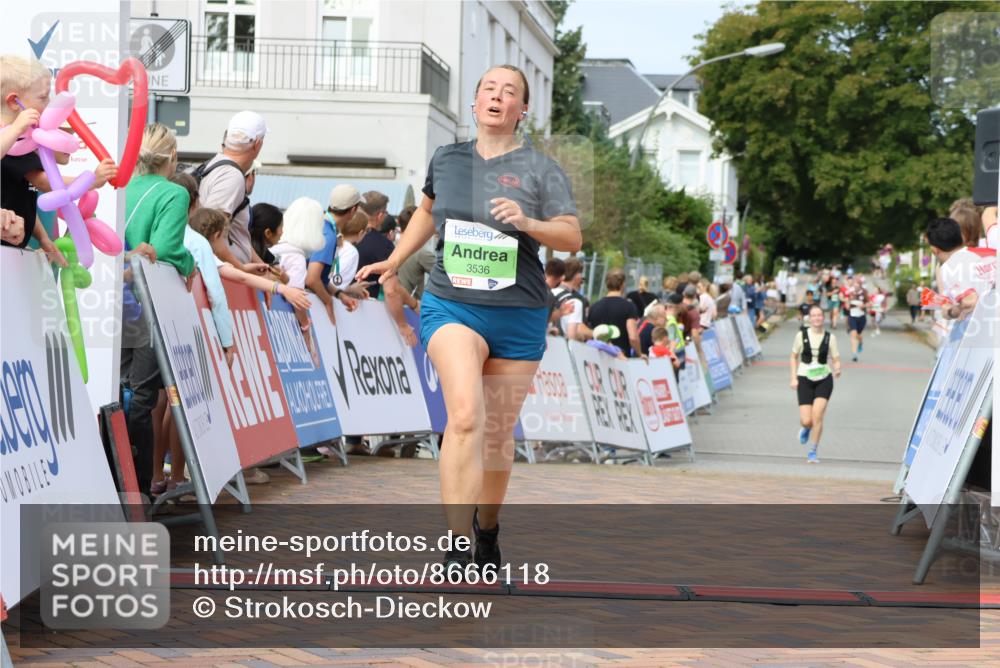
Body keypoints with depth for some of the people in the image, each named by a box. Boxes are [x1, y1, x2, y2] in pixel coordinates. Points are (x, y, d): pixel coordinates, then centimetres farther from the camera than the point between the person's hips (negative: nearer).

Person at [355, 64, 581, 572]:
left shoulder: (540, 170, 2)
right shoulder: (446, 159, 9)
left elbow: (573, 239, -3)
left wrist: (528, 222, -20)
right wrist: (394, 262, 25)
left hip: (518, 315, 1)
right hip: (451, 305, 0)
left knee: (498, 432, 9)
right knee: (465, 416, -22)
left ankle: (488, 530, 34)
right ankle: (456, 557, -25)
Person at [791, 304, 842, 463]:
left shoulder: (830, 337, -2)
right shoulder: (801, 335, -2)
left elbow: (836, 360, 1)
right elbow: (794, 356, 10)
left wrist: (837, 370, -22)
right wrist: (794, 378, 2)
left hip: (824, 380, 0)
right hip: (805, 380, 0)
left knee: (817, 415, -13)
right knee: (806, 420, -7)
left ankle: (813, 452, 3)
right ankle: (806, 429, 33)